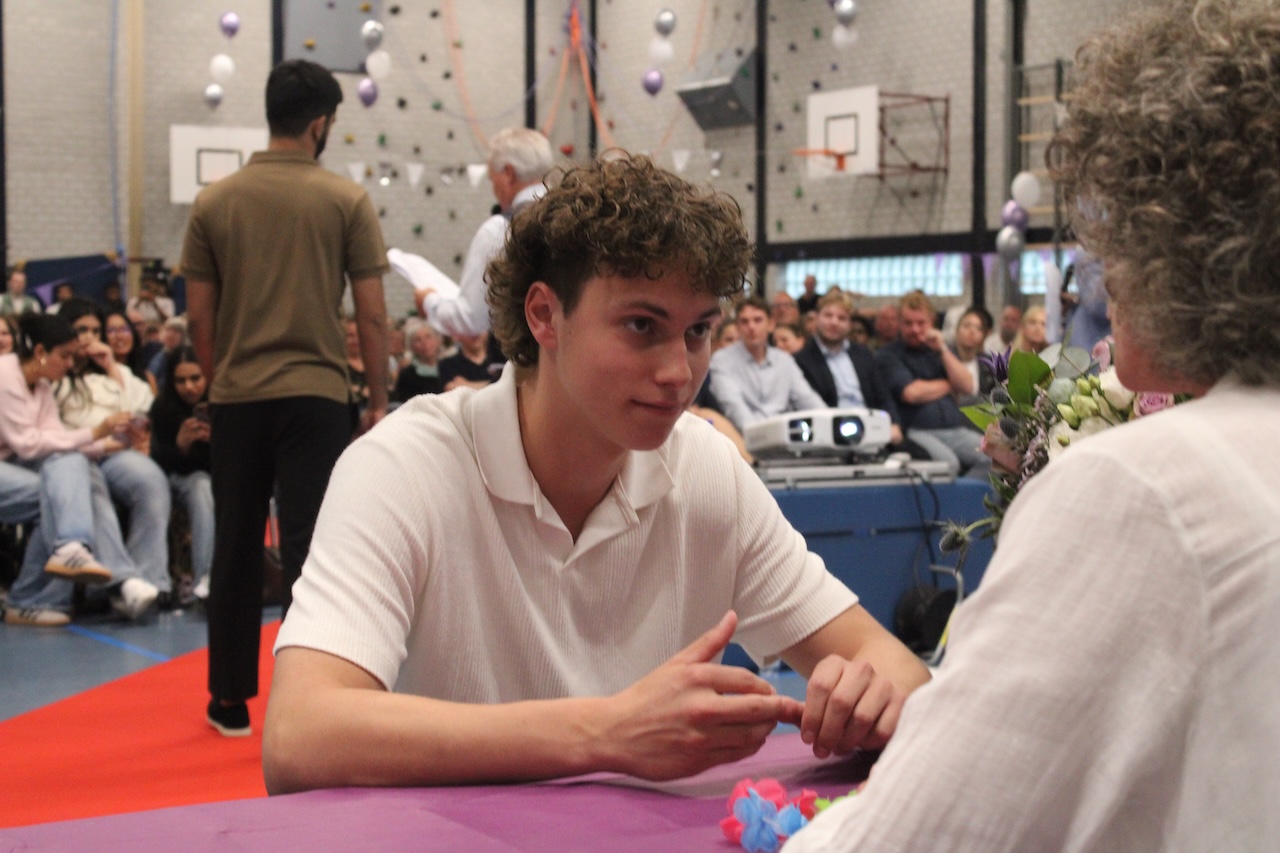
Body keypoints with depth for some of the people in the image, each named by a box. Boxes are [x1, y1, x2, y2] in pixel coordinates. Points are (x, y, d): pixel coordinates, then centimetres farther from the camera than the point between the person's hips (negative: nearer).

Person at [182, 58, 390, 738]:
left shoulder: (214, 202, 3)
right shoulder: (346, 200, -4)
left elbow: (198, 317, 5)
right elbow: (371, 314, -4)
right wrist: (379, 401, 5)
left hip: (235, 400, 3)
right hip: (315, 396, -3)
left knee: (235, 548, 13)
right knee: (306, 550, 0)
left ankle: (231, 701, 23)